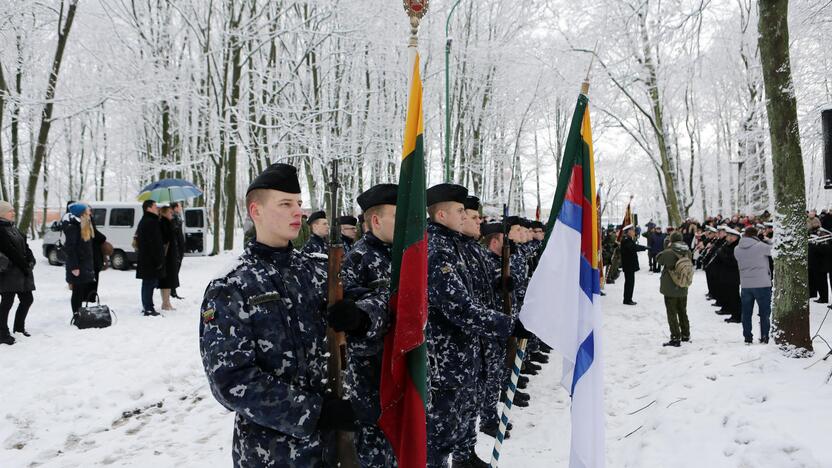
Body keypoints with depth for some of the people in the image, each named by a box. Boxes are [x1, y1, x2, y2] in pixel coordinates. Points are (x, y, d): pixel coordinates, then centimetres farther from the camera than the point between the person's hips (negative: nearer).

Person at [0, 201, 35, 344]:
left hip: (22, 272, 9)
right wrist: (25, 265, -16)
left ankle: (19, 327, 27)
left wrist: (31, 260, -2)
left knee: (27, 299, 12)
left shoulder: (12, 228, 17)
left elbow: (24, 246, 13)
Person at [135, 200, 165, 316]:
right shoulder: (151, 222, -16)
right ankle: (148, 309, -5)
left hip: (145, 259, 11)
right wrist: (158, 260, -20)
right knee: (150, 283, -7)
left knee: (148, 283, 16)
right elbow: (154, 244, -21)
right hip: (151, 260, -11)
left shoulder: (144, 221, 18)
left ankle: (147, 306, 24)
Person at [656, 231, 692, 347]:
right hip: (683, 289, 6)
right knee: (683, 312, 20)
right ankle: (685, 335, 29)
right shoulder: (688, 253, -3)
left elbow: (658, 258, -4)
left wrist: (668, 247, 1)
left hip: (670, 289, -6)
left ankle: (675, 338, 1)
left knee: (672, 313, 2)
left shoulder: (669, 252, -21)